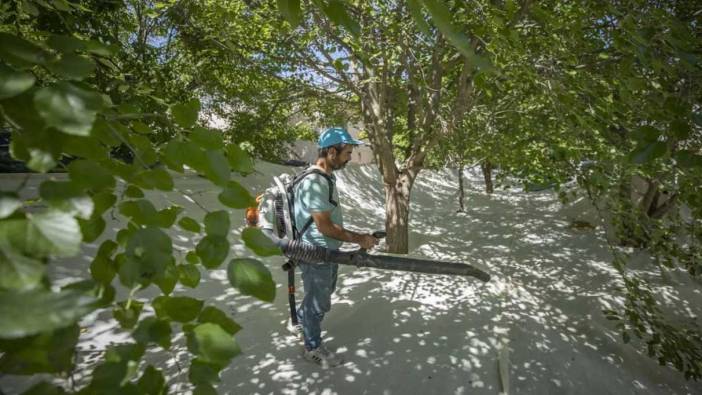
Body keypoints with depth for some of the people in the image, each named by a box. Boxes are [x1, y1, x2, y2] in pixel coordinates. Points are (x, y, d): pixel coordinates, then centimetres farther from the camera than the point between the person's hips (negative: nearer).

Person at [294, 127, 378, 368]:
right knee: (320, 304, 10)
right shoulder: (313, 183, -28)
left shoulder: (328, 177, 3)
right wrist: (359, 239, -19)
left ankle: (302, 317, 54)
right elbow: (325, 227, -27)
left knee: (323, 295, 28)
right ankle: (313, 348, 33)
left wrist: (355, 237, 13)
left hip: (329, 251, 9)